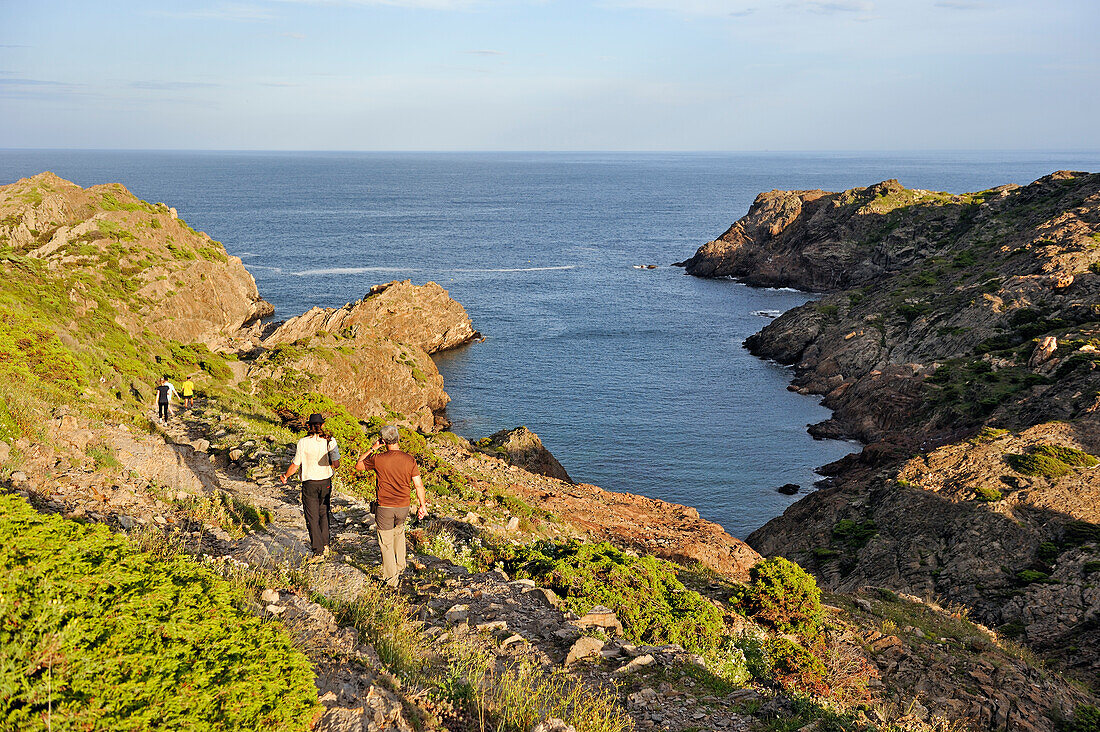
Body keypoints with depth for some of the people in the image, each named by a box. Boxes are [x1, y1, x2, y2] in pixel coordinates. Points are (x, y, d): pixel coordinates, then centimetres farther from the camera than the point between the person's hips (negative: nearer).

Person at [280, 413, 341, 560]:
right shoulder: (330, 441, -9)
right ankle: (325, 545, 19)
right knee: (324, 514, 21)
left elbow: (295, 465, -8)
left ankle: (318, 550, 6)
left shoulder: (303, 443, -13)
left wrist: (285, 476, 10)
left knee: (312, 518, 6)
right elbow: (336, 464, -14)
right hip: (325, 482, 2)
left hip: (309, 483, -2)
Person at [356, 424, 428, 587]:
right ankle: (400, 566, 37)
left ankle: (391, 579, 14)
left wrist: (372, 449, 6)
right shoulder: (410, 460, -8)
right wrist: (423, 505, 6)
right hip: (403, 507, 3)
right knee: (399, 532, 31)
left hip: (384, 508, -3)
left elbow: (358, 466, 4)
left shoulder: (378, 459, -14)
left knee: (386, 543, 9)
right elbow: (419, 485, -5)